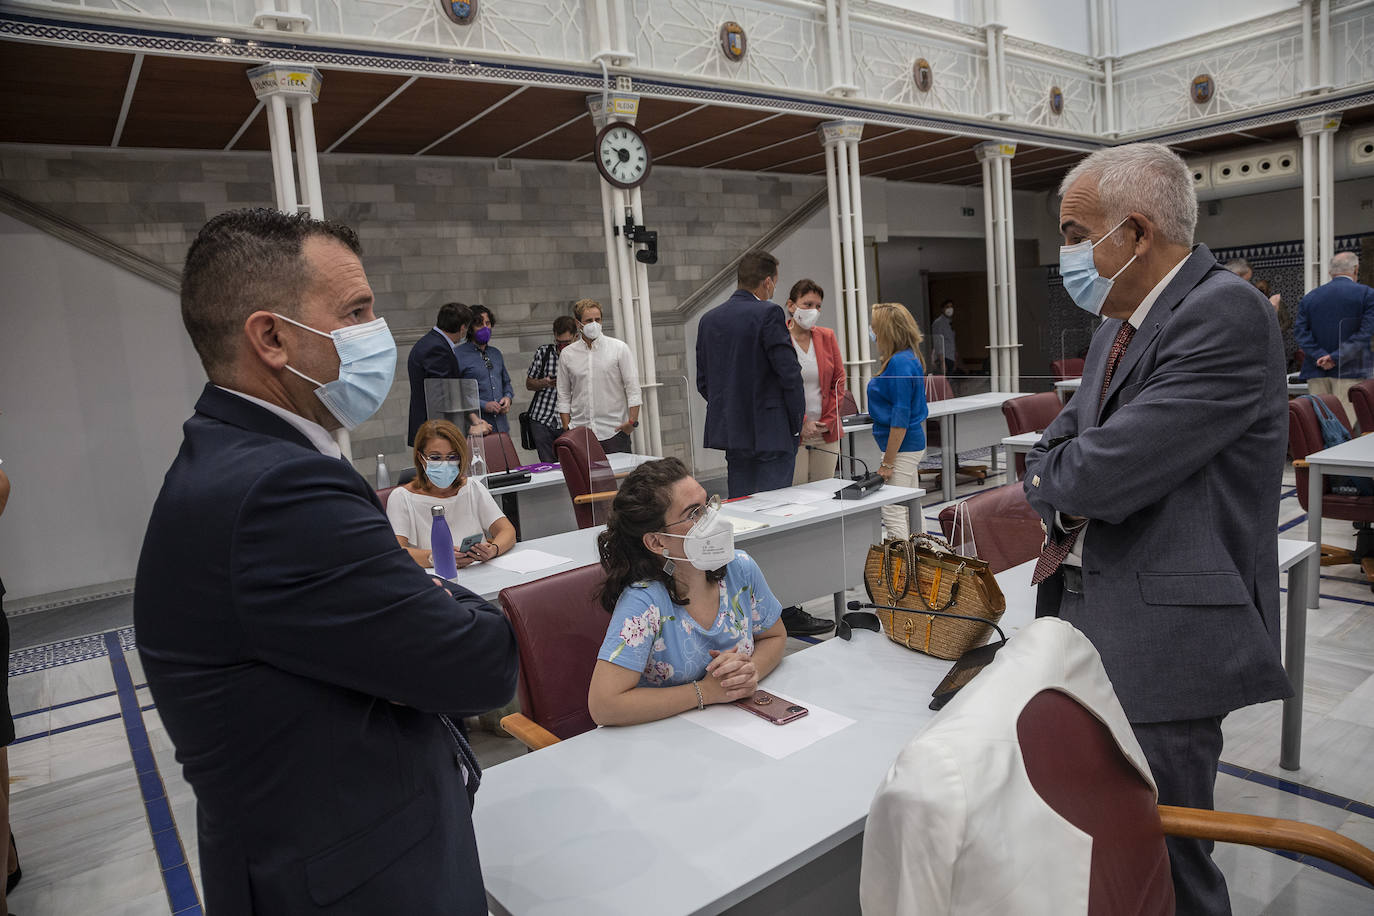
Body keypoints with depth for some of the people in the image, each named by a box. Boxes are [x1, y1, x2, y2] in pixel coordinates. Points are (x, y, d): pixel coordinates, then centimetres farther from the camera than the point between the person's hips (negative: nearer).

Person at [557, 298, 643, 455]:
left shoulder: (619, 348, 2)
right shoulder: (568, 354, 9)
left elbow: (633, 388, 0)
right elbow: (563, 395, 13)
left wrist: (633, 420, -9)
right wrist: (567, 429, 5)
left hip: (613, 431, -2)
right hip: (579, 433, 2)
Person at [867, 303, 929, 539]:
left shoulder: (899, 363, -19)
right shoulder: (910, 358, 12)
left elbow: (900, 418, -21)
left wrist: (887, 462, -20)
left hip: (901, 447, -11)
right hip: (914, 443, 11)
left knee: (893, 517, -7)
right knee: (911, 513, 16)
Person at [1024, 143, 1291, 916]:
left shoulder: (1226, 313, -16)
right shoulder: (1121, 324, 13)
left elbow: (1108, 471, -24)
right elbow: (1061, 443, 16)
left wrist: (1051, 485, -3)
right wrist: (1072, 485, -5)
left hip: (1163, 639, -8)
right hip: (1090, 620, 8)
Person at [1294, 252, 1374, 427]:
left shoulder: (1309, 297, 9)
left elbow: (1300, 330, -1)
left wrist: (1319, 356, -8)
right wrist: (1337, 357, -13)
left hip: (1316, 372, 3)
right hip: (1349, 371, -3)